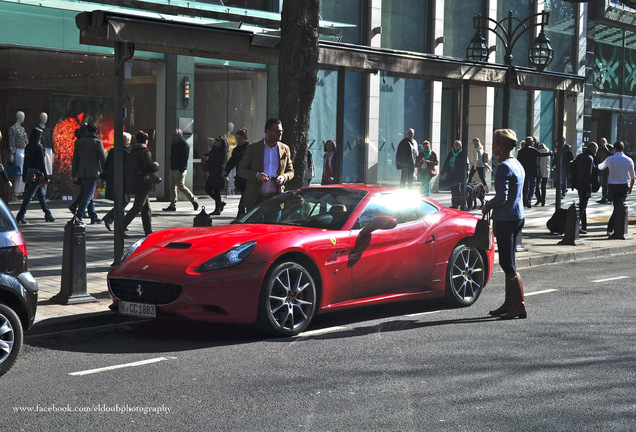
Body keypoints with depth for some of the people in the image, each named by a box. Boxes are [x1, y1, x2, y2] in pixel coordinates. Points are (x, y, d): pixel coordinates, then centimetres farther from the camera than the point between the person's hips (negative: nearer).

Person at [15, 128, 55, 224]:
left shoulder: (27, 147, 8)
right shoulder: (39, 147, -13)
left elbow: (25, 162, 12)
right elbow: (42, 163, -14)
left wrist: (24, 176, 18)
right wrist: (45, 177, -11)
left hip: (29, 174, 8)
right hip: (37, 174, -8)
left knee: (41, 194, 16)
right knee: (29, 195, -6)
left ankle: (48, 215, 22)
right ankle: (20, 215, -7)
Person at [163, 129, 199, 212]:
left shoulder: (184, 145, -11)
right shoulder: (174, 144, 17)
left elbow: (185, 158, -17)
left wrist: (181, 170, -22)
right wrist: (171, 167, 15)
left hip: (180, 170, -9)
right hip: (173, 169, 9)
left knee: (181, 186, -11)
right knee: (172, 187, 6)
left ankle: (194, 200, 4)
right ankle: (173, 205, 9)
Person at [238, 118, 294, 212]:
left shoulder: (285, 149, 11)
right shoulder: (252, 148, 3)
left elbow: (290, 171, 18)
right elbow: (241, 170, 4)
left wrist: (284, 177, -6)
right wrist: (257, 175, -15)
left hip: (276, 198, 2)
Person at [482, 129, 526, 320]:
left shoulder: (504, 167, -16)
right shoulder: (517, 165, 14)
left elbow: (502, 197, -22)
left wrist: (487, 206, -6)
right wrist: (491, 204, 18)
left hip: (505, 219, -10)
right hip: (517, 216, 10)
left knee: (508, 264, -6)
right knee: (508, 263, 14)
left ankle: (519, 306, -5)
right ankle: (509, 304, 19)